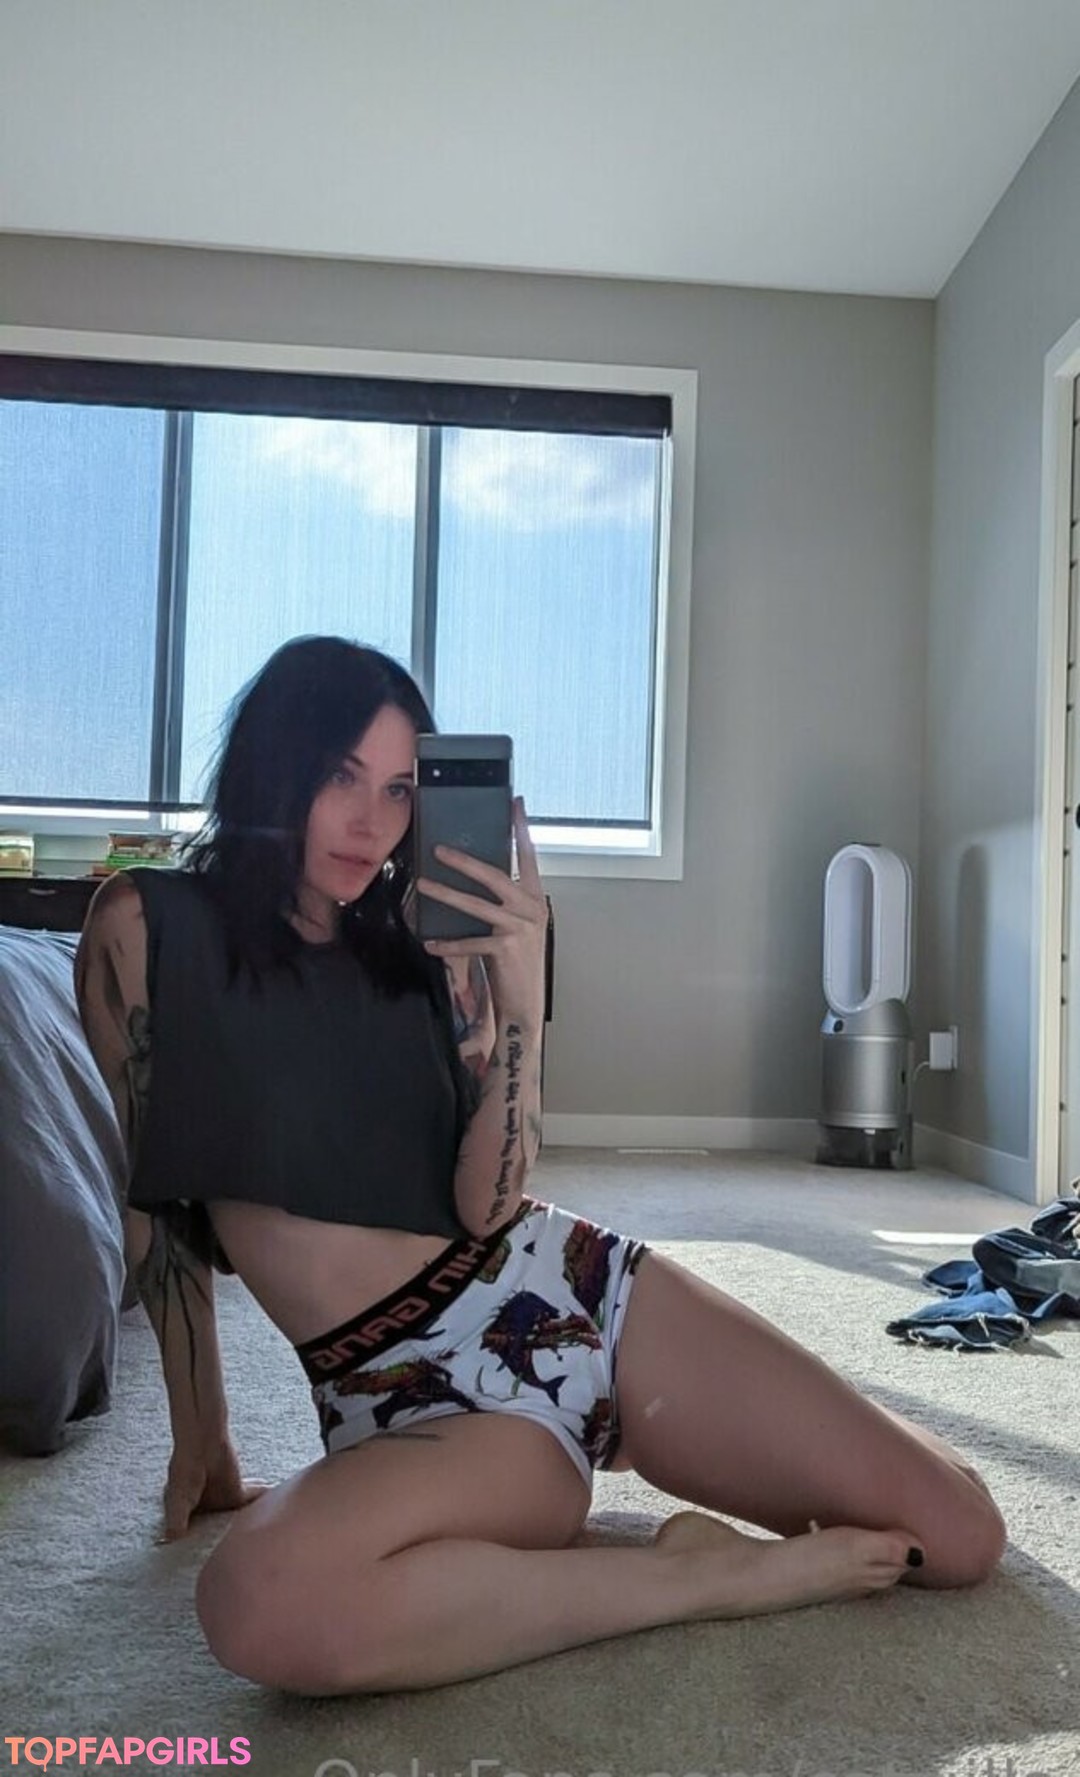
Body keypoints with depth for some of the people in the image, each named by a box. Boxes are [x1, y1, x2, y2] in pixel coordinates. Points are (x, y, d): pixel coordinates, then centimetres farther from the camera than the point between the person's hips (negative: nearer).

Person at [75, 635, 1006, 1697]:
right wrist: (202, 1441, 8)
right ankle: (710, 1579, -17)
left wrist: (522, 991, -18)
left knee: (956, 1537, -6)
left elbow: (484, 1204, -5)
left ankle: (629, 1440, 19)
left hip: (580, 1293, 3)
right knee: (258, 1611, -38)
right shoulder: (145, 929, -1)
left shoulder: (432, 950, 6)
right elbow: (159, 1197, 4)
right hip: (414, 1399, -2)